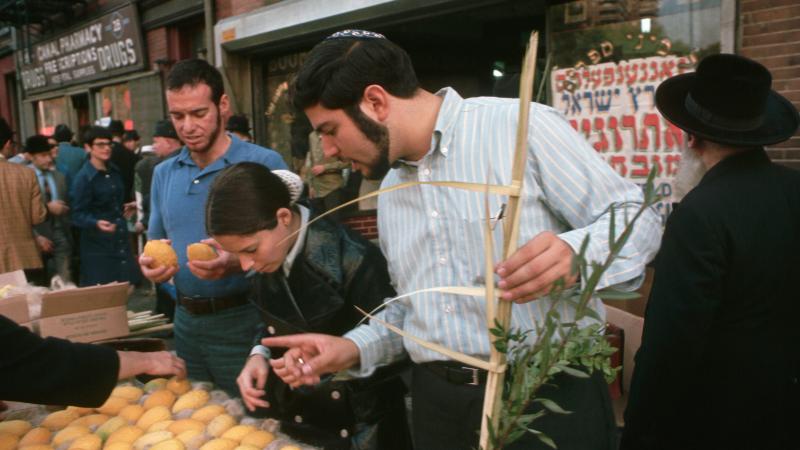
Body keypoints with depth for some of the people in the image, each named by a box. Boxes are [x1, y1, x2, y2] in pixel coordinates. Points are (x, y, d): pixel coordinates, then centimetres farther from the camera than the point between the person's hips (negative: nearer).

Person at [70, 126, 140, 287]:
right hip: (98, 246, -6)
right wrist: (97, 223, -31)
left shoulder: (114, 171, 10)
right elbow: (78, 215, -15)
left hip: (121, 242, 6)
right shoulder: (83, 177, -11)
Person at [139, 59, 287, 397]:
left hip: (243, 322, -6)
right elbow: (155, 243, 17)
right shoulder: (163, 174, 9)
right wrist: (151, 264, -5)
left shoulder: (263, 164, -11)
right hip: (187, 321, 6)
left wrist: (235, 264, -31)